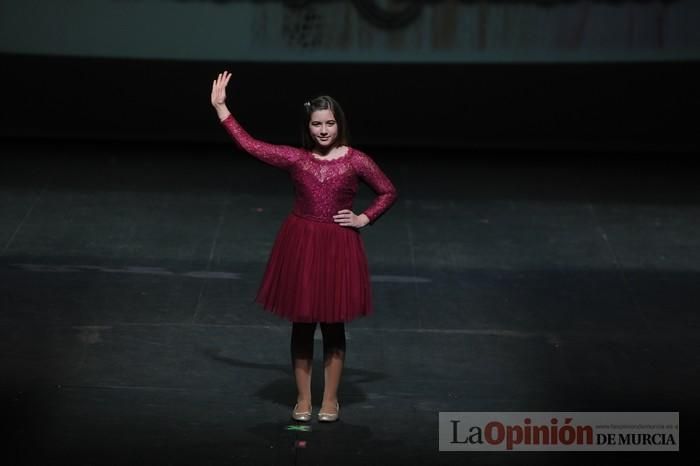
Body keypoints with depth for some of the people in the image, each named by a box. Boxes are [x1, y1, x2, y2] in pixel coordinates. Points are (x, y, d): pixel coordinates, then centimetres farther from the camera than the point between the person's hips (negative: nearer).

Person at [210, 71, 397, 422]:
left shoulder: (356, 161, -5)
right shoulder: (295, 158, -2)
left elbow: (388, 192, 7)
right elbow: (249, 145, -2)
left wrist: (364, 219, -4)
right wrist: (220, 107, -3)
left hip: (338, 247, -1)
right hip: (301, 245, 1)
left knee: (333, 326, 7)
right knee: (302, 325, 7)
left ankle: (330, 399, 19)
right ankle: (303, 399, 18)